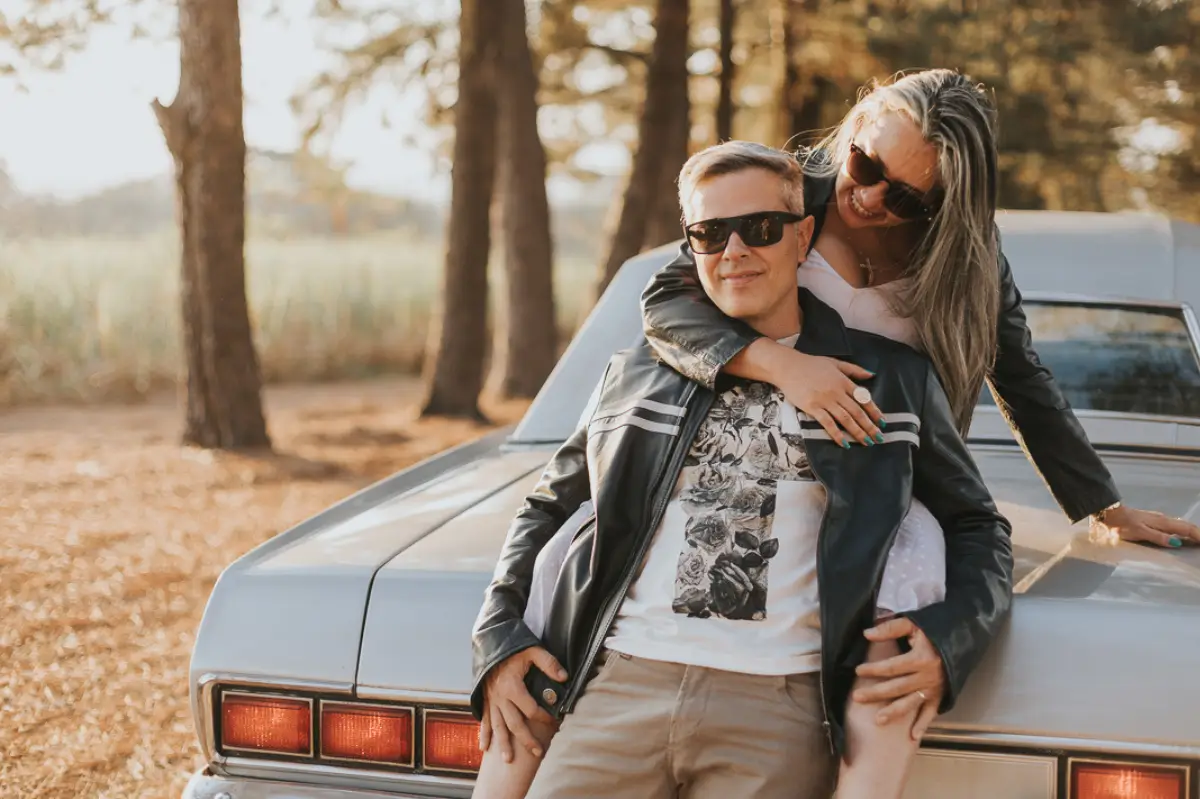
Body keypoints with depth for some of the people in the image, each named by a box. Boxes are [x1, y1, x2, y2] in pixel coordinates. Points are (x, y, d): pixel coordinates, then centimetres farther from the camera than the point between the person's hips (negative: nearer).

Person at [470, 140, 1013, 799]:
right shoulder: (638, 376, 18)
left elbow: (978, 526, 18)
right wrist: (497, 639, 10)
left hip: (779, 704, -1)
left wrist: (949, 640, -2)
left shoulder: (890, 381, 14)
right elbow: (545, 507, 25)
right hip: (616, 686, 2)